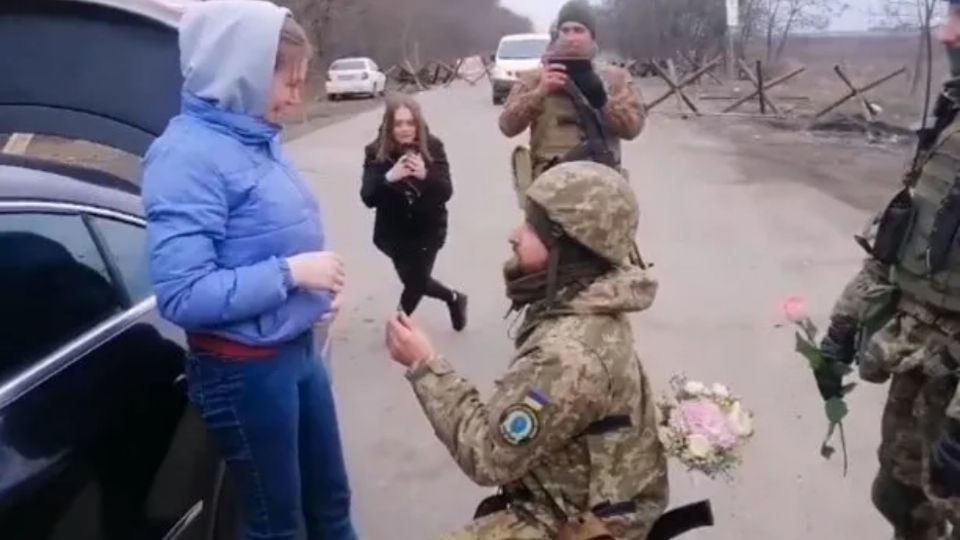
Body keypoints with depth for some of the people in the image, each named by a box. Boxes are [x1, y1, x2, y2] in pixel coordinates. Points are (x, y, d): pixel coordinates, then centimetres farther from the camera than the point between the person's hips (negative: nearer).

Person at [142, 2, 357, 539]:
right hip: (244, 369, -7)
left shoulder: (260, 138, 2)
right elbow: (183, 295, -27)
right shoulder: (188, 154, -21)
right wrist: (290, 273, -23)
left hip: (298, 349, 7)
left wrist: (320, 279, 0)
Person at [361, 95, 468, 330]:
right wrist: (389, 177, -39)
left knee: (416, 280, 0)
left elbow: (446, 191, -19)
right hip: (394, 232, 2)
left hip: (428, 231, -1)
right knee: (415, 281, 15)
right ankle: (454, 298, 45)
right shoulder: (376, 153, -13)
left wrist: (425, 175, -39)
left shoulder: (433, 147, -13)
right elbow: (368, 198, -21)